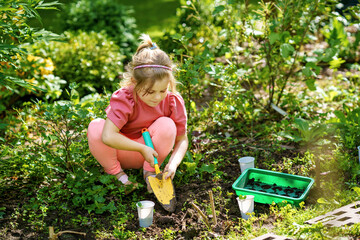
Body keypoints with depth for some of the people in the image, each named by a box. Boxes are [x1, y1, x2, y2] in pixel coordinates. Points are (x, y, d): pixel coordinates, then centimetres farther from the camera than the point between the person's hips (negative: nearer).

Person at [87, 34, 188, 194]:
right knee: (96, 128, -32)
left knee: (167, 125, -28)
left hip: (149, 151, 2)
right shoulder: (124, 99, -29)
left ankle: (149, 172, -4)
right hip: (121, 150, -2)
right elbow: (108, 136, -40)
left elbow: (182, 140, -9)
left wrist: (173, 163, -28)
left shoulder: (173, 102, -19)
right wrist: (142, 149, -35)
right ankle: (115, 172, -5)